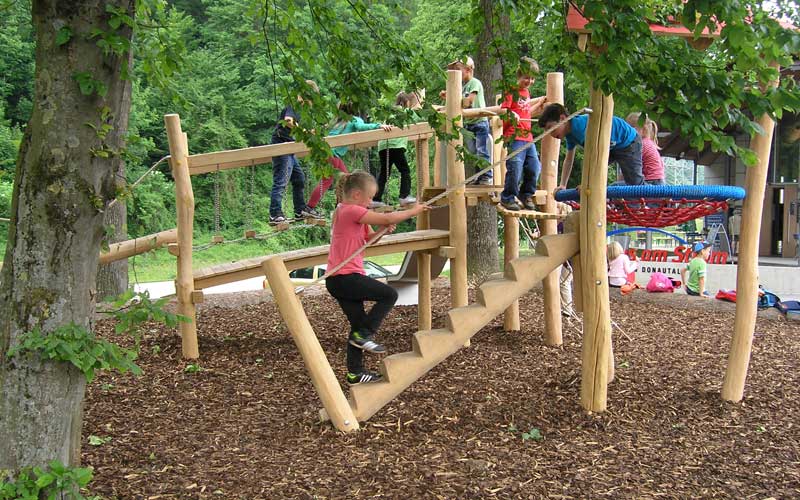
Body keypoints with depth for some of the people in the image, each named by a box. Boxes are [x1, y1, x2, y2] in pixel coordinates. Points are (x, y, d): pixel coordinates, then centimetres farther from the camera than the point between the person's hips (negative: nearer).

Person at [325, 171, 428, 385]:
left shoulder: (343, 211, 16)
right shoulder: (352, 211, -15)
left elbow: (368, 238, 21)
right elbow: (388, 218, -18)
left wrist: (383, 230, 1)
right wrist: (413, 211, -4)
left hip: (337, 279, 10)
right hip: (346, 277, -10)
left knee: (359, 323, 13)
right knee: (389, 294, -2)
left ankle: (355, 373, 18)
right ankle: (364, 334, -1)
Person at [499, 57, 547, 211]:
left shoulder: (526, 92, 20)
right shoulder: (512, 91, -5)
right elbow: (502, 110, -12)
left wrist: (539, 104, 24)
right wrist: (511, 115, -31)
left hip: (528, 137, 8)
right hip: (514, 137, -8)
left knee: (534, 168, 6)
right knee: (515, 168, -11)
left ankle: (526, 195, 23)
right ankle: (507, 198, 3)